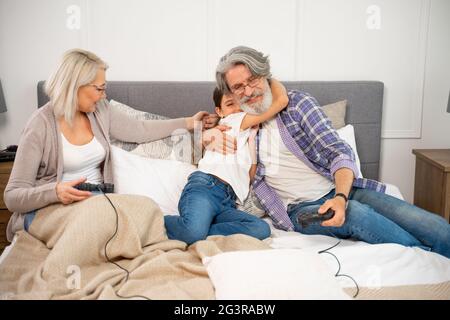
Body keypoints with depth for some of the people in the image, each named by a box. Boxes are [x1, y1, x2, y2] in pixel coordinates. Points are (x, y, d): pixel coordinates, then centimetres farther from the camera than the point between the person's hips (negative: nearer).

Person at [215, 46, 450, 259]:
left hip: (340, 189, 2)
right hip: (301, 208, -1)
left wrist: (341, 197, -26)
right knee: (356, 213, -35)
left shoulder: (297, 101, 2)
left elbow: (339, 152, -8)